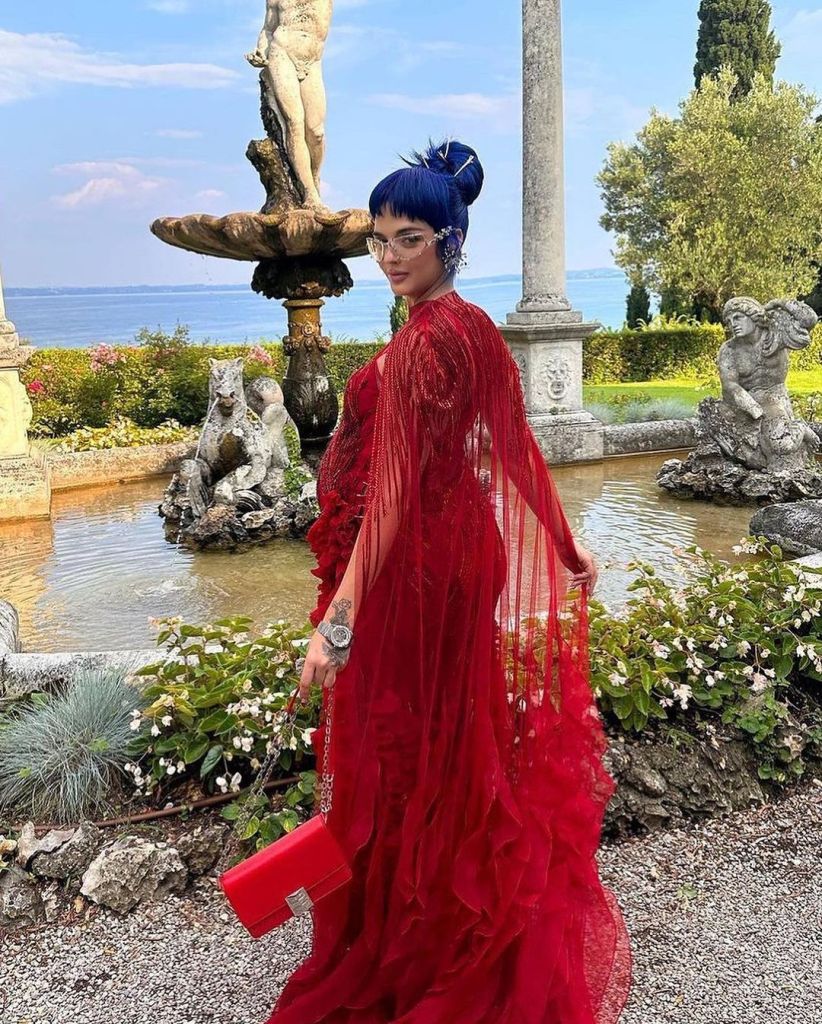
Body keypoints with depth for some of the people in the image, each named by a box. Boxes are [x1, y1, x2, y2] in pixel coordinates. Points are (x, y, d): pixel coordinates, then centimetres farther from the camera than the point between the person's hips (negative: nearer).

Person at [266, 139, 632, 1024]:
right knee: (461, 757, 21)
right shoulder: (468, 325, 10)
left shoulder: (427, 340, -19)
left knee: (417, 761, 6)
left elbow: (394, 487, -25)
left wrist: (338, 621, -26)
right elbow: (512, 451, 15)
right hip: (471, 557, 10)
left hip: (420, 573, -10)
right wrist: (565, 549, 23)